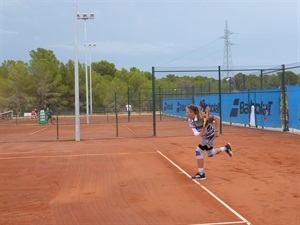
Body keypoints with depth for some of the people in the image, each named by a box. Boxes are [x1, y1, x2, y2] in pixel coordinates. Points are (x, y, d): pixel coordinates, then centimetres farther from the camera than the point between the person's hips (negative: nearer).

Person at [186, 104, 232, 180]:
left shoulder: (201, 117, -32)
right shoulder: (190, 120, -13)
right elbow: (195, 132, -22)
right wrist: (199, 134, -43)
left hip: (210, 135, -8)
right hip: (205, 136, 8)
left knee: (198, 151, -13)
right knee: (211, 154, 21)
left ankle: (201, 174, -5)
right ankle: (226, 148, 41)